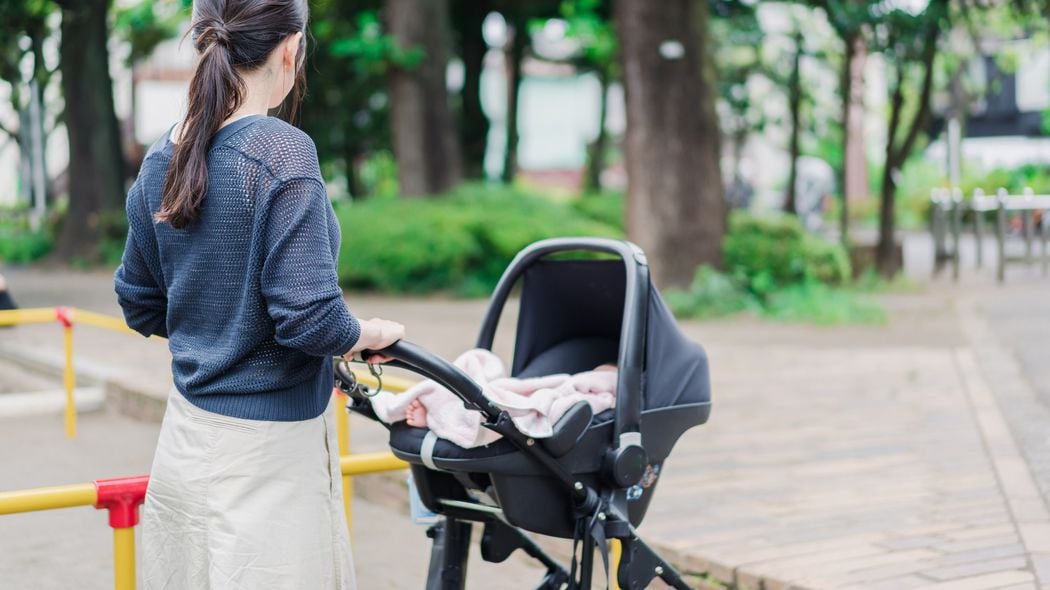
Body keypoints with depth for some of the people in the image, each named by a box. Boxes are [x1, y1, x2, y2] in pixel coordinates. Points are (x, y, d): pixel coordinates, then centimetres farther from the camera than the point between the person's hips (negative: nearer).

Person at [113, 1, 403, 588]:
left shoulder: (161, 160, 3)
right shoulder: (282, 150, -18)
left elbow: (141, 306, 14)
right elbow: (311, 321, -22)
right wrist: (373, 333, -3)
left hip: (186, 439, 7)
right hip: (265, 450, -7)